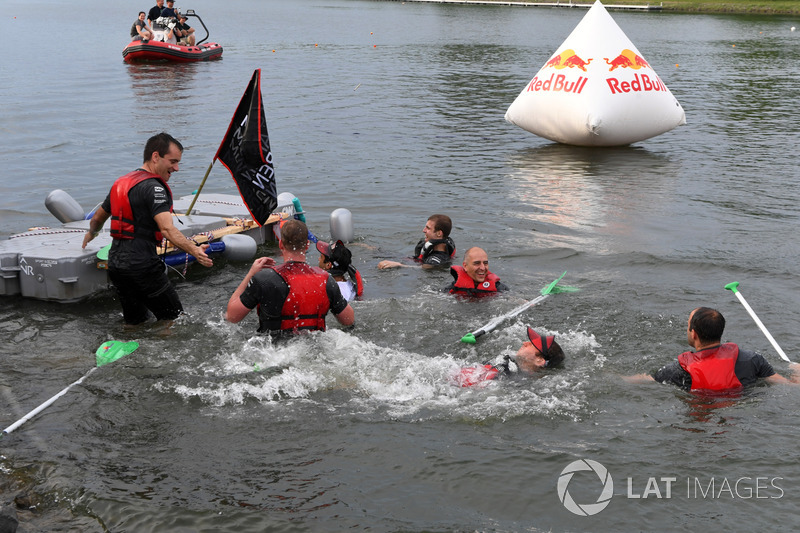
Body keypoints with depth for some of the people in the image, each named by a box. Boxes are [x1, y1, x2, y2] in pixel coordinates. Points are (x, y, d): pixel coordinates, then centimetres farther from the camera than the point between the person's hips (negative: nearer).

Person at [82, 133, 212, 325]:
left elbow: (98, 218, 30)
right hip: (141, 264, -9)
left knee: (134, 322, 20)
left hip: (115, 262, 9)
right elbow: (167, 229, -27)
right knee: (174, 319, -1)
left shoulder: (122, 182, 16)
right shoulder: (153, 187, -13)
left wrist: (92, 233, 50)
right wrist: (194, 251, -37)